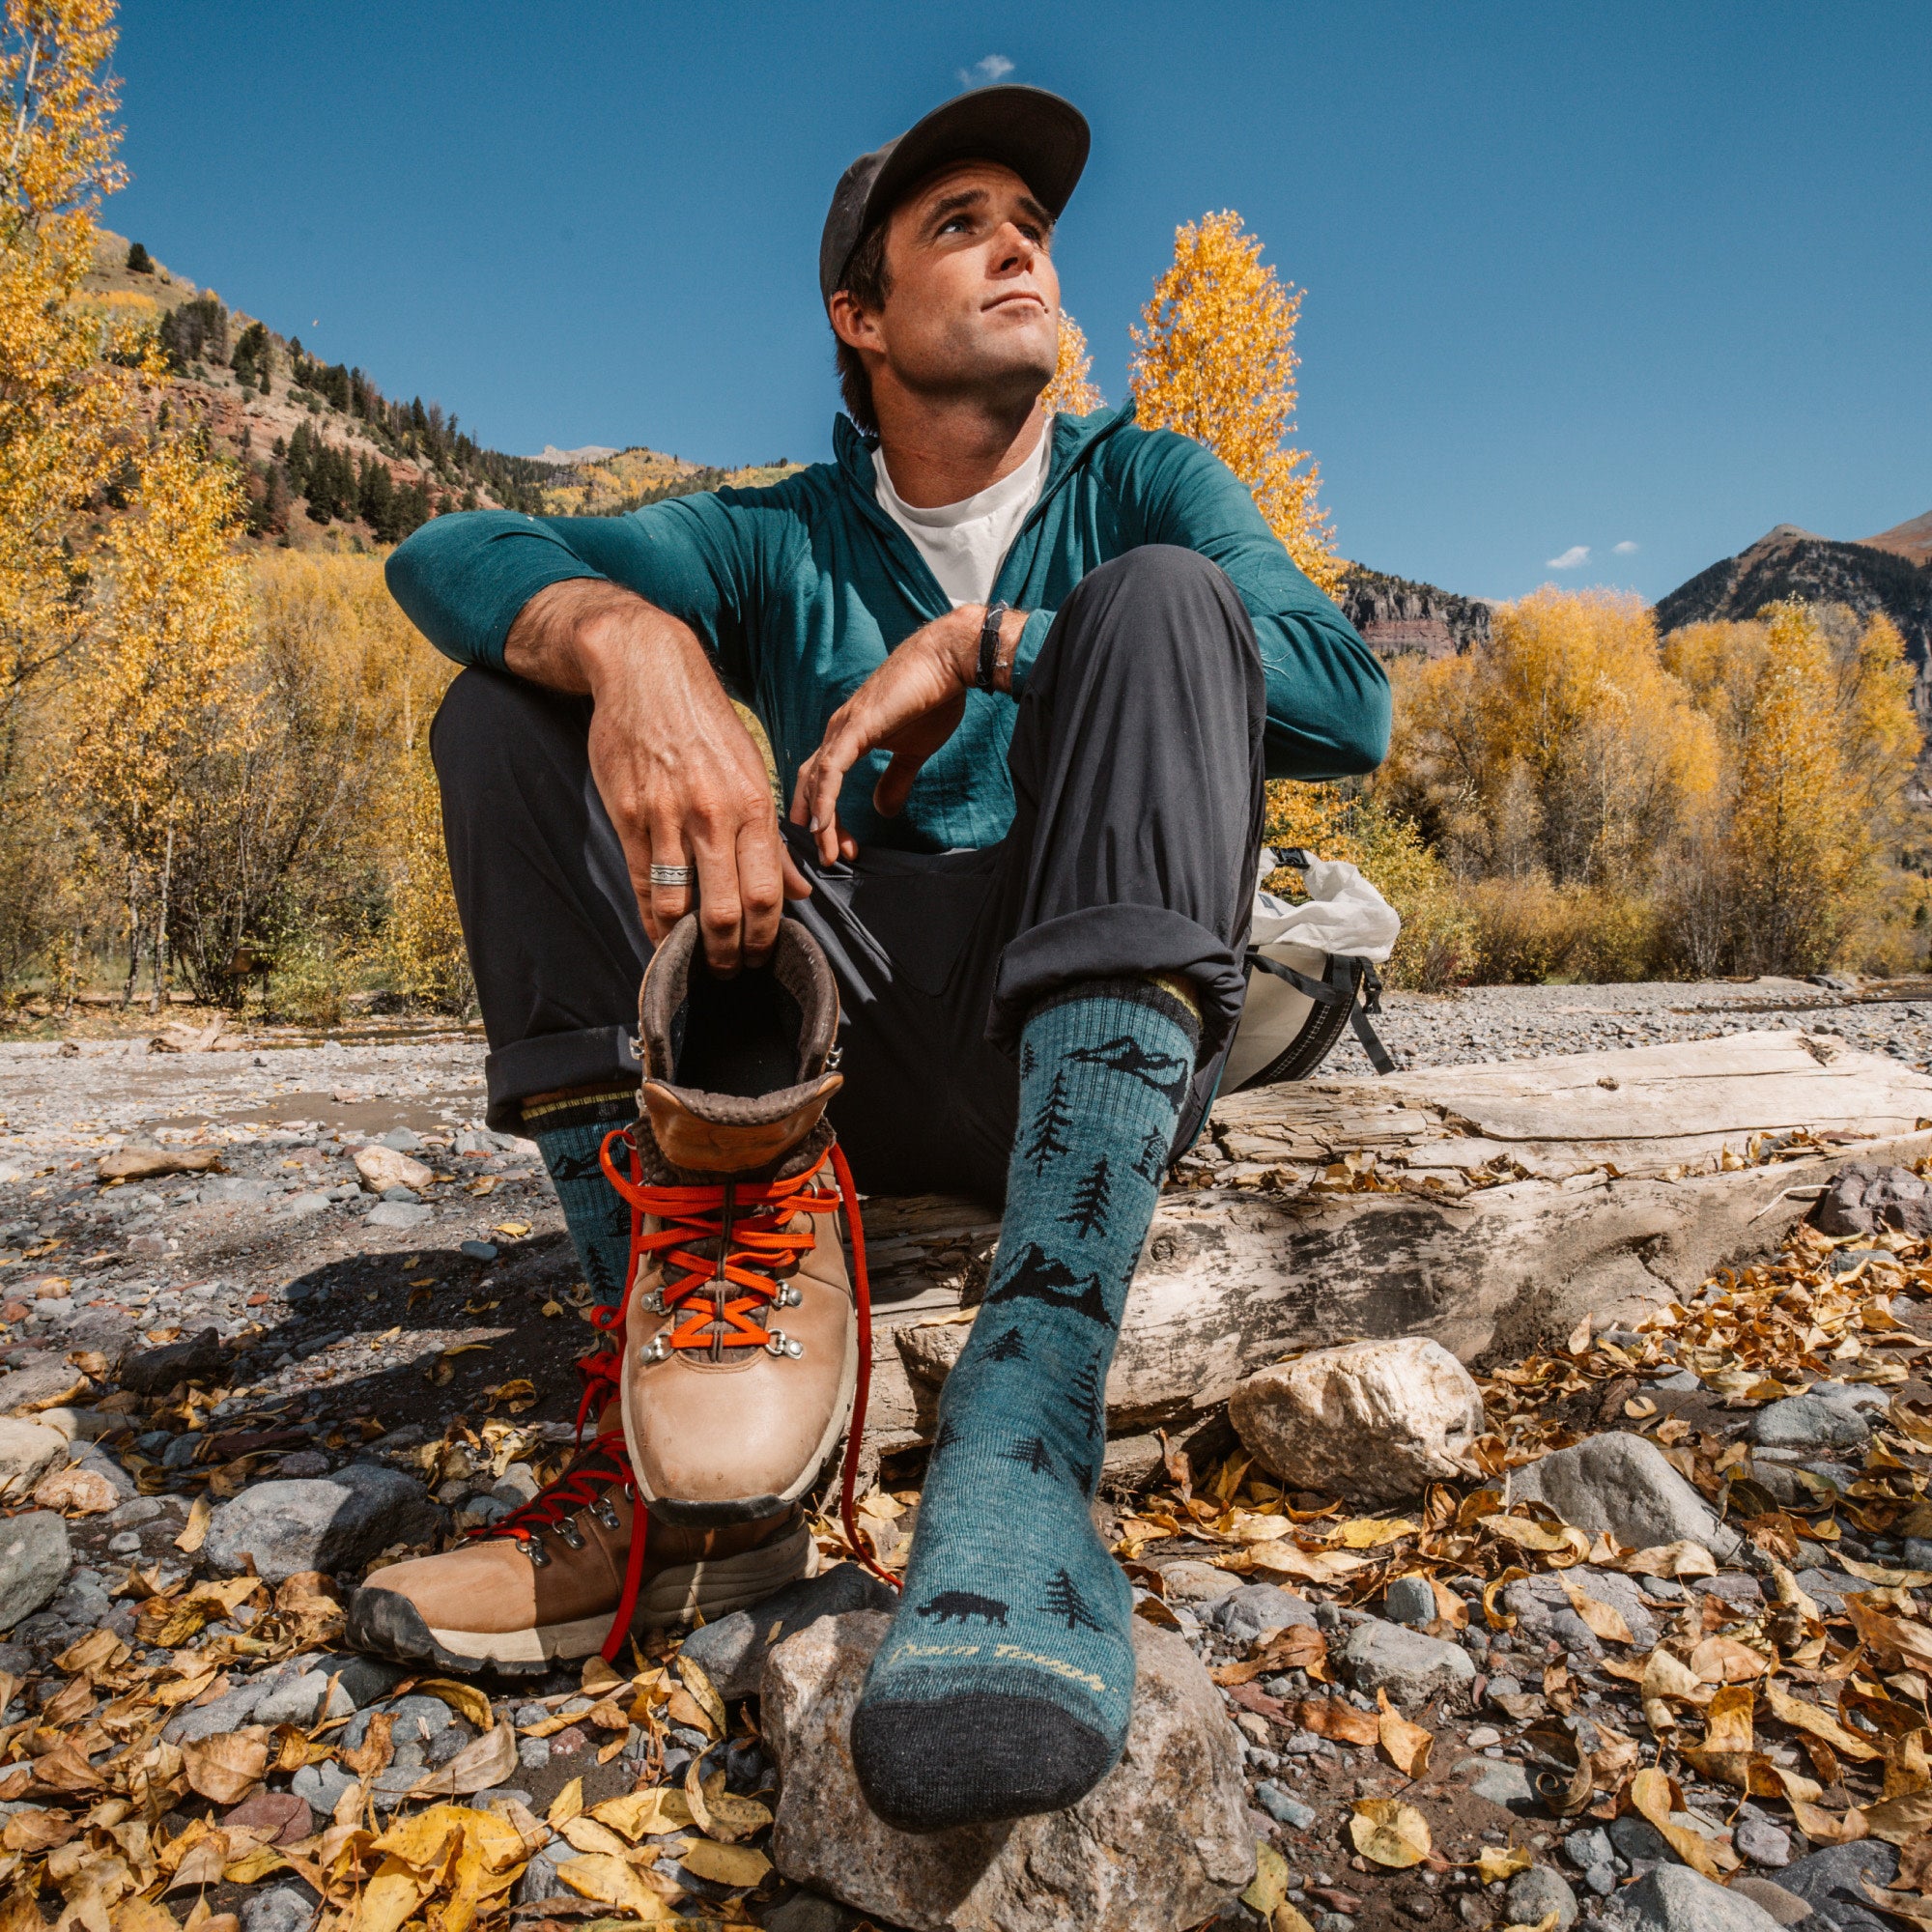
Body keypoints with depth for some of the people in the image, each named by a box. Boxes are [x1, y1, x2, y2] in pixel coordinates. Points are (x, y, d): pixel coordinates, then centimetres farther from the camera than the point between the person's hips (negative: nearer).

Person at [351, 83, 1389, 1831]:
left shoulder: (1139, 486, 10)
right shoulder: (784, 544, 11)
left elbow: (1350, 703, -9)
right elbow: (445, 553, -4)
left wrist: (983, 641, -14)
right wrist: (630, 641, -27)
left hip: (1103, 1043, -1)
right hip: (830, 1051, 2)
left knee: (1161, 599, -22)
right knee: (516, 696, -9)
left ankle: (1023, 1437, -41)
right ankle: (700, 1439, -26)